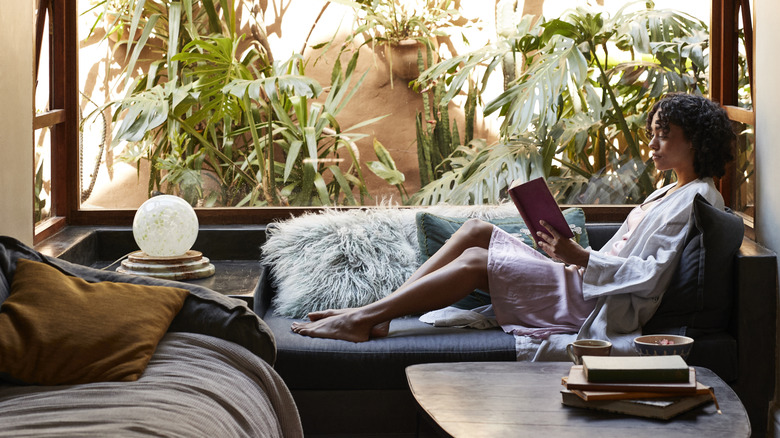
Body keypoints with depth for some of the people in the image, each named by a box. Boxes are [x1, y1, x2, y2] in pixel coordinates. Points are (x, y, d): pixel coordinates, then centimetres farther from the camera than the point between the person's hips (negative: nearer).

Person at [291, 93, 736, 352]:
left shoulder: (697, 198, -8)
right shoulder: (669, 193, 23)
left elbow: (651, 276, -19)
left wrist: (581, 258, -22)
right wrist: (569, 251, 7)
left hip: (599, 306, -10)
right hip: (587, 287, 10)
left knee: (477, 261, -18)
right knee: (477, 230, 0)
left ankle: (364, 318, -16)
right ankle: (376, 314, -7)